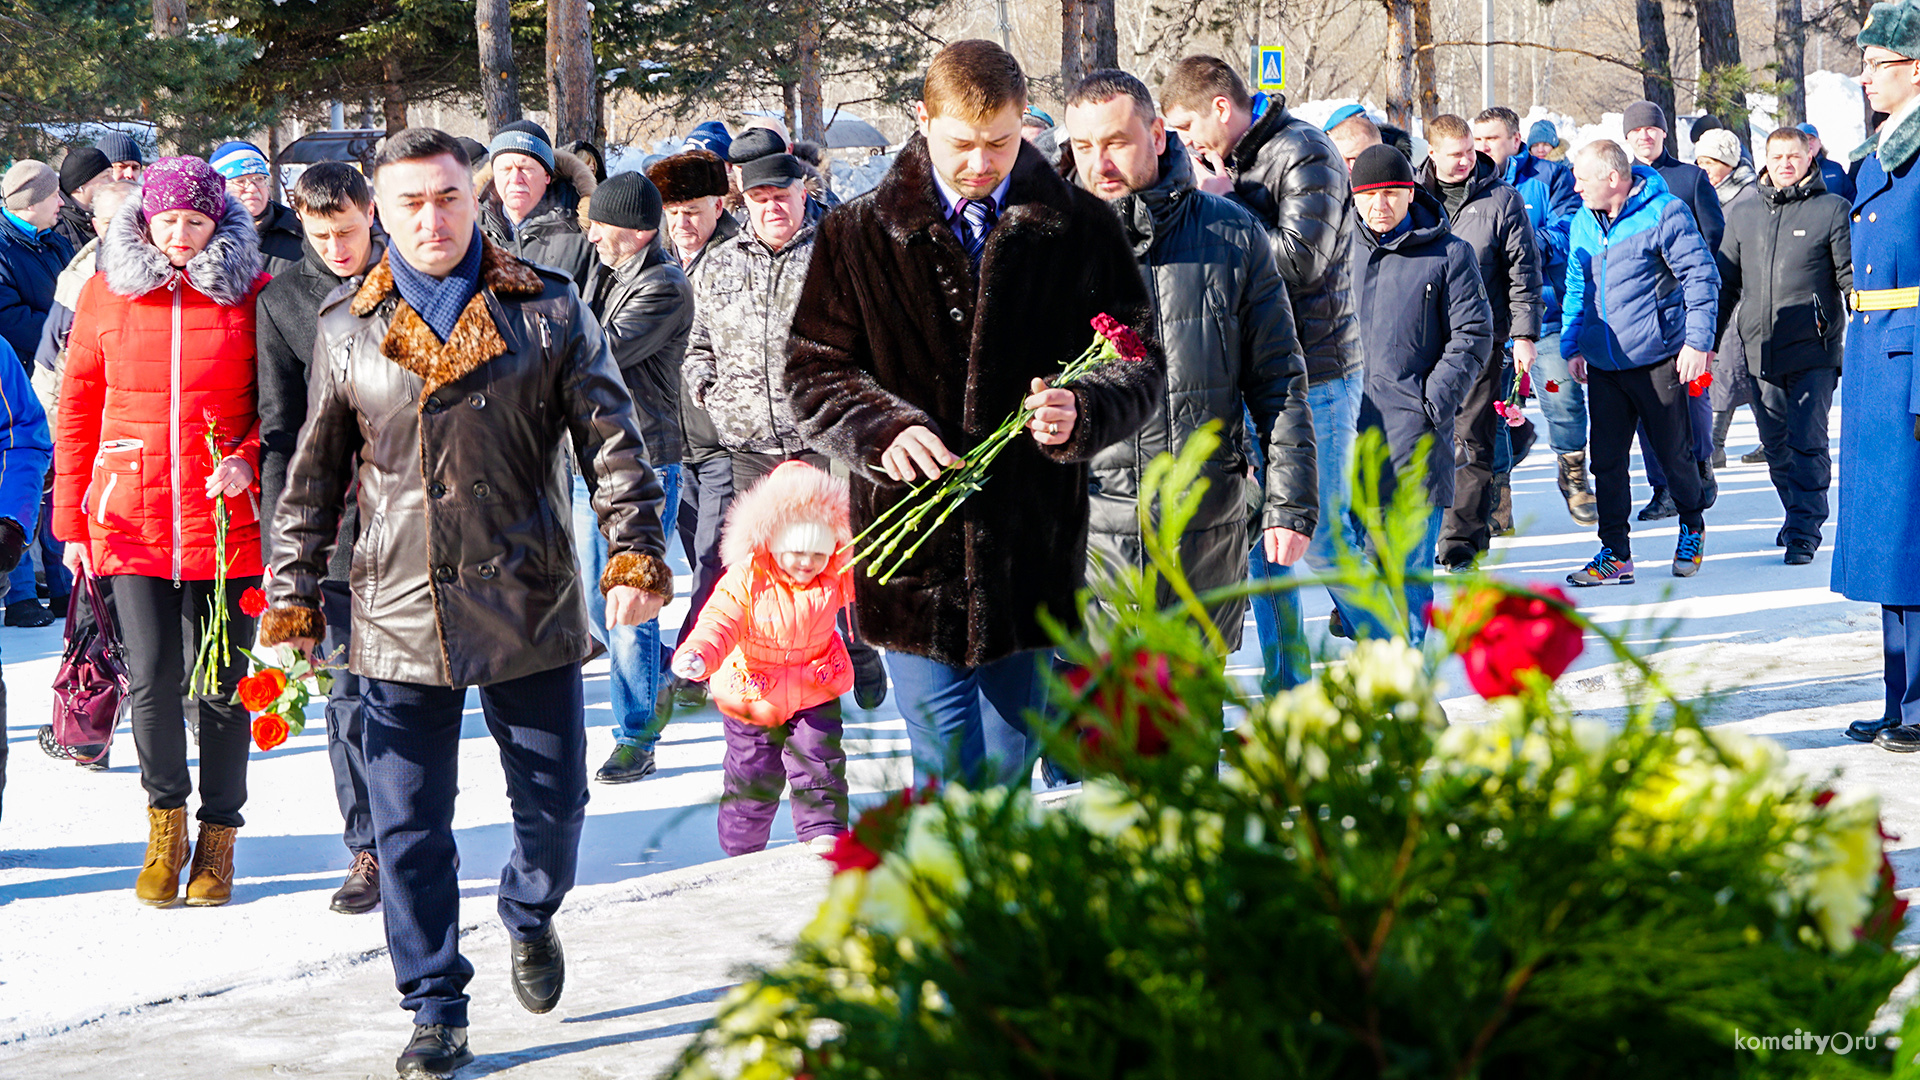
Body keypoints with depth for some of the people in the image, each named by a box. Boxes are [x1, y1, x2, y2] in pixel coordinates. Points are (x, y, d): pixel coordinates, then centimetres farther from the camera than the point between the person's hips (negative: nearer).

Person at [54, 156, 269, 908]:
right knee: (152, 682, -5)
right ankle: (165, 820, 18)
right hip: (132, 517, 0)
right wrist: (71, 521, 4)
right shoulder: (104, 293, 4)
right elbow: (77, 410, 8)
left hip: (227, 516, 0)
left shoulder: (252, 294, 1)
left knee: (222, 684, 5)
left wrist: (248, 459, -13)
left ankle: (219, 834, 20)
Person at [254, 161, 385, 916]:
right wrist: (282, 549, -4)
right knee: (350, 693, 1)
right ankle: (368, 849, 9)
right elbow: (280, 430, 2)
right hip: (333, 526, 0)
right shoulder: (282, 301, 2)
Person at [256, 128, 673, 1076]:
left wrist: (636, 554, -10)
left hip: (532, 607, 0)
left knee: (555, 801, 8)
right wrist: (292, 601, 9)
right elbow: (312, 480, 11)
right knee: (409, 828, 1)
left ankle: (530, 917, 40)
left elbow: (611, 439, 1)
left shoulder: (548, 311, 1)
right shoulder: (348, 329, 6)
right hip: (400, 617, 1)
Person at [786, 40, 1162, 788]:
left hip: (1032, 551, 1)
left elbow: (1140, 365, 5)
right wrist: (883, 428, -16)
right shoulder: (858, 235, 4)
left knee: (1008, 772, 10)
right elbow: (813, 375, 5)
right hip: (914, 553, -1)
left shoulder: (1079, 229, 4)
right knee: (947, 779, -2)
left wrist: (1082, 413, -17)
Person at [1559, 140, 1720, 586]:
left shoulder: (1665, 214, -9)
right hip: (1604, 365, 5)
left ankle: (1692, 526, 32)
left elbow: (1702, 277, -8)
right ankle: (1615, 555, 7)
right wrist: (1572, 344, 11)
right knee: (1606, 460, 2)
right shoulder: (1583, 224, 10)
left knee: (1673, 454, 6)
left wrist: (1697, 341, -14)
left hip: (1658, 360, -5)